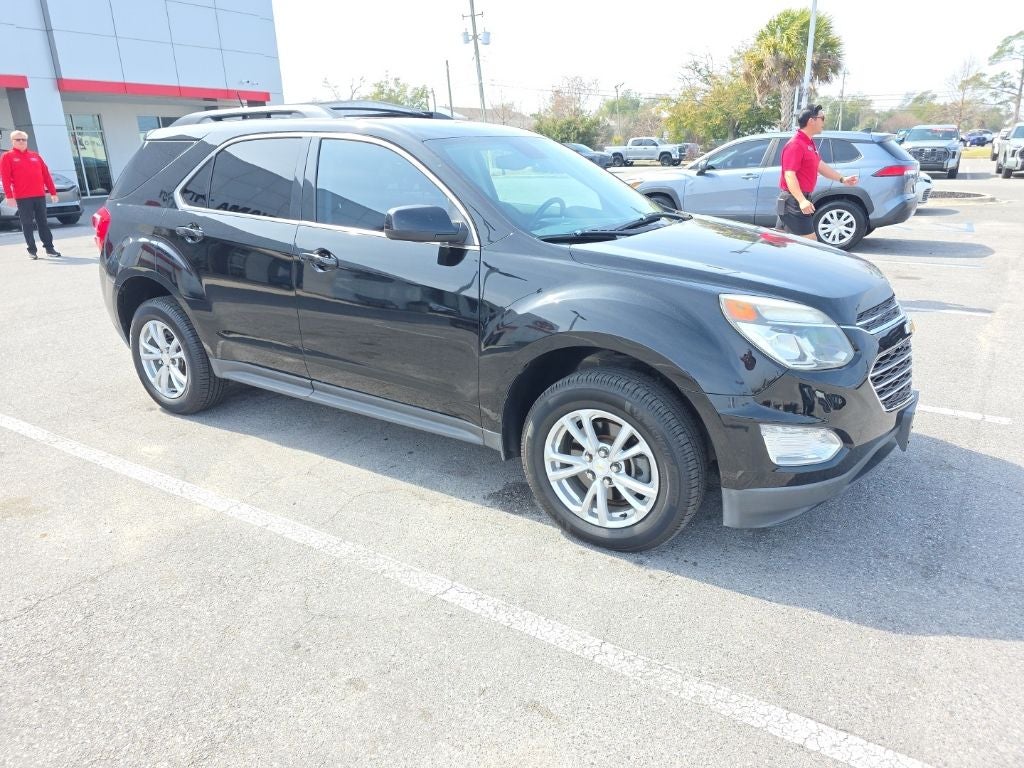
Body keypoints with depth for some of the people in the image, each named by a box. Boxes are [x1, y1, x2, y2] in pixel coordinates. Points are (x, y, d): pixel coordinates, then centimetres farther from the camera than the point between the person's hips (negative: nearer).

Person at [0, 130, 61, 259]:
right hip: (22, 197, -3)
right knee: (27, 224, 1)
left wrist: (53, 192, 8)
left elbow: (46, 174, 14)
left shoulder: (35, 156, 15)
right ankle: (32, 250, 4)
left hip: (40, 195, 3)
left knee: (43, 222, 6)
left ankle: (49, 247, 9)